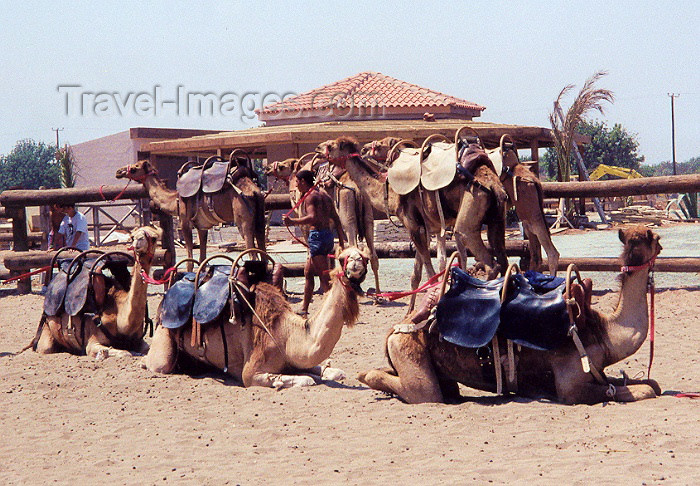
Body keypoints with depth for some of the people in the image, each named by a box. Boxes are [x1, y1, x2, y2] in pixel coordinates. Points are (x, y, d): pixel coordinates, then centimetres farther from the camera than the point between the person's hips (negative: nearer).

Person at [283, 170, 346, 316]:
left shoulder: (310, 196, -7)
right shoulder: (325, 196, 18)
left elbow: (312, 218, -23)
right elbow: (337, 220, 18)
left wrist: (292, 221, -20)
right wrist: (341, 241, 20)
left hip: (317, 235, -9)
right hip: (328, 235, 9)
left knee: (324, 277, -9)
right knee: (308, 272, 19)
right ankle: (304, 308, 27)